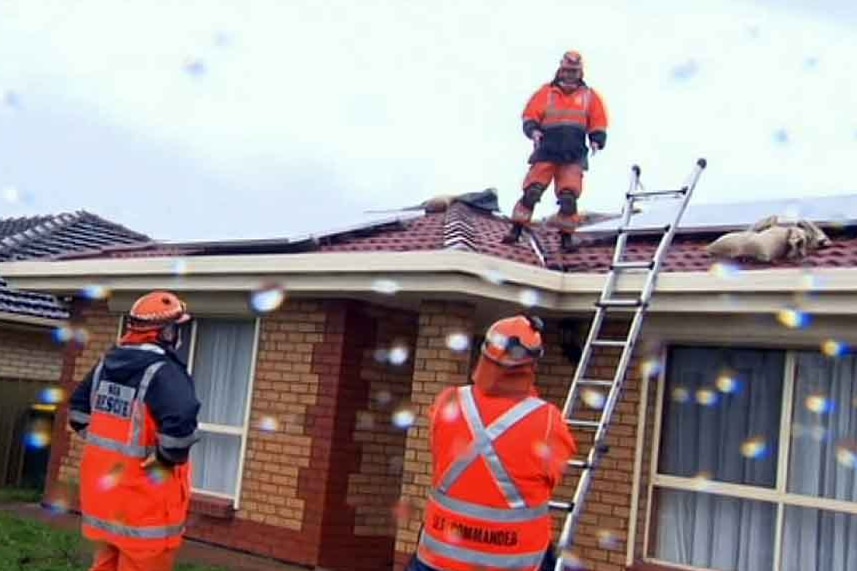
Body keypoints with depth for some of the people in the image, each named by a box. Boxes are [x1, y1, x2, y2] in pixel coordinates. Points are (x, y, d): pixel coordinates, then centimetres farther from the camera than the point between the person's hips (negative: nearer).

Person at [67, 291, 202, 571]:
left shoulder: (106, 363, 7)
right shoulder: (164, 371, -21)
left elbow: (79, 409, 19)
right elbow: (181, 422, -36)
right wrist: (168, 458, -18)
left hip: (102, 488, 8)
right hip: (144, 497, -8)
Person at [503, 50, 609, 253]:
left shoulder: (589, 96, 11)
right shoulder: (545, 92, 7)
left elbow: (598, 125, 14)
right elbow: (529, 117, 6)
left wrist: (597, 141, -4)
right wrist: (533, 130, -14)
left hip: (573, 157, 1)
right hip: (546, 152, -1)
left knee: (569, 197, -5)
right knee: (532, 191, -7)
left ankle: (566, 236, 5)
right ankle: (516, 230, -2)